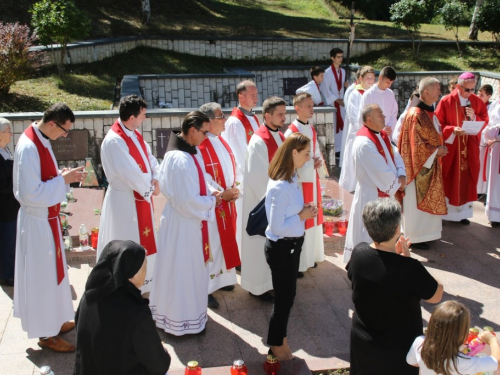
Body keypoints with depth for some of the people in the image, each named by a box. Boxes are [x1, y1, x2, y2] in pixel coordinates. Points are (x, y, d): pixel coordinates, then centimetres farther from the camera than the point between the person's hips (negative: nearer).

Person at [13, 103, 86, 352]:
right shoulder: (28, 148, -25)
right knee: (42, 276, 3)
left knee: (51, 272, 20)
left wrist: (64, 176, 0)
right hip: (38, 222, -10)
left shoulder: (41, 140, 5)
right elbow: (31, 193, -27)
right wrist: (63, 179, -21)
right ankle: (46, 333, 16)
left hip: (46, 218, 10)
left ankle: (53, 321, 35)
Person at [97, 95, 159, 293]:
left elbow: (149, 156, 9)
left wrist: (156, 178, -9)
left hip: (141, 197, 9)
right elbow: (130, 173, -26)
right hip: (124, 201, -9)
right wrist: (150, 188, -12)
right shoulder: (114, 141, -24)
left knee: (144, 242, 20)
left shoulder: (135, 134, 5)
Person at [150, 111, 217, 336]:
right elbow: (187, 202, -26)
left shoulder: (183, 152, 3)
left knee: (188, 269, 22)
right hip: (183, 224, -10)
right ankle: (182, 321, 23)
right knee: (183, 271, 6)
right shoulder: (182, 160, -27)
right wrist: (212, 201, -12)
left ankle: (176, 313, 39)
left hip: (186, 221, 10)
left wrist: (210, 195, 3)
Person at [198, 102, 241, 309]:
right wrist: (222, 193, -20)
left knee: (226, 240, 18)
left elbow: (232, 167, 11)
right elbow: (201, 178, -22)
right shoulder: (200, 146, -20)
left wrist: (234, 188, -5)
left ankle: (221, 278, 34)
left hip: (227, 201, 9)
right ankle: (206, 289, 8)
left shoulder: (221, 142, 8)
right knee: (211, 245, -2)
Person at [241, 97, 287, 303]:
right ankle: (258, 286, 18)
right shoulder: (259, 141, -20)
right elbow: (255, 176, -21)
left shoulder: (281, 137, 6)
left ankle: (272, 281, 32)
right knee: (261, 244, 4)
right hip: (261, 201, -8)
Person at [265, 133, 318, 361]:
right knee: (284, 298, 10)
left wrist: (303, 211, -4)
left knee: (287, 296, 23)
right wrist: (302, 217, -18)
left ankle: (279, 337, 42)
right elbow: (276, 227, -27)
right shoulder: (280, 187, -28)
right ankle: (276, 346, 31)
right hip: (281, 248, -9)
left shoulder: (290, 178, 1)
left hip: (291, 245, 9)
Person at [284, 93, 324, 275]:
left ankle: (311, 256, 28)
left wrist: (317, 161, -5)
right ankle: (297, 263, 6)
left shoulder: (311, 130, 10)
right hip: (298, 181, -8)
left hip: (312, 179, 8)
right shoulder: (291, 132, -14)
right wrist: (311, 163, -15)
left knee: (314, 217, 14)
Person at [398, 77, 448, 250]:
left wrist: (440, 148, 5)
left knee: (426, 200, 17)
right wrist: (436, 150, -15)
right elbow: (416, 144, -22)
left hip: (430, 165, 10)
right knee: (417, 201, 1)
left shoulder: (429, 112, 8)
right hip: (419, 165, -10)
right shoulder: (416, 115, -22)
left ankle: (423, 232, 29)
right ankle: (415, 238, 12)